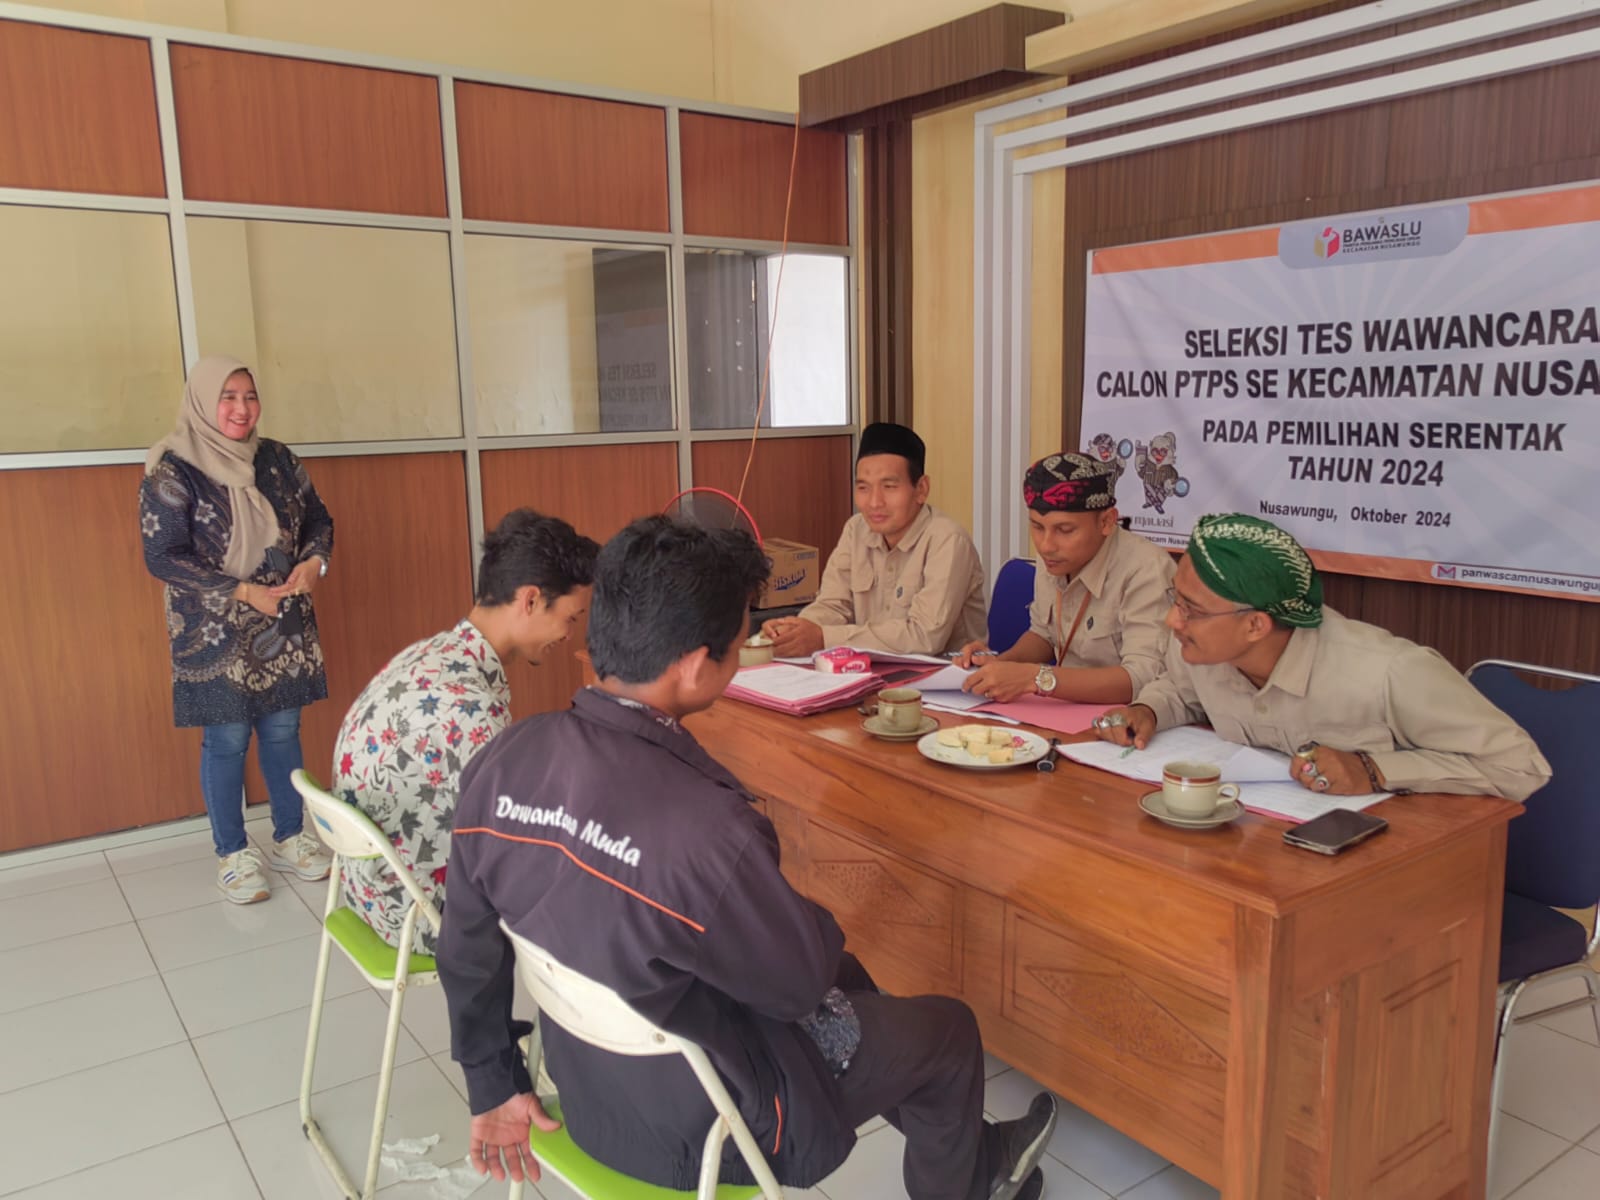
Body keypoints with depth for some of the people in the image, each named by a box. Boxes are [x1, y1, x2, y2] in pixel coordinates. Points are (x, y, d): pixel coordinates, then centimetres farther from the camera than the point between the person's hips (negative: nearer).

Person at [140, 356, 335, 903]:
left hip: (285, 627, 4)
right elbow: (161, 555, -14)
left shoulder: (277, 459, 3)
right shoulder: (172, 470, -11)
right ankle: (233, 855, 20)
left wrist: (314, 562, -11)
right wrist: (242, 592, -20)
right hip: (216, 635, -4)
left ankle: (290, 838, 27)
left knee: (283, 732, 12)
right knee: (226, 741, 4)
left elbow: (318, 520, 10)